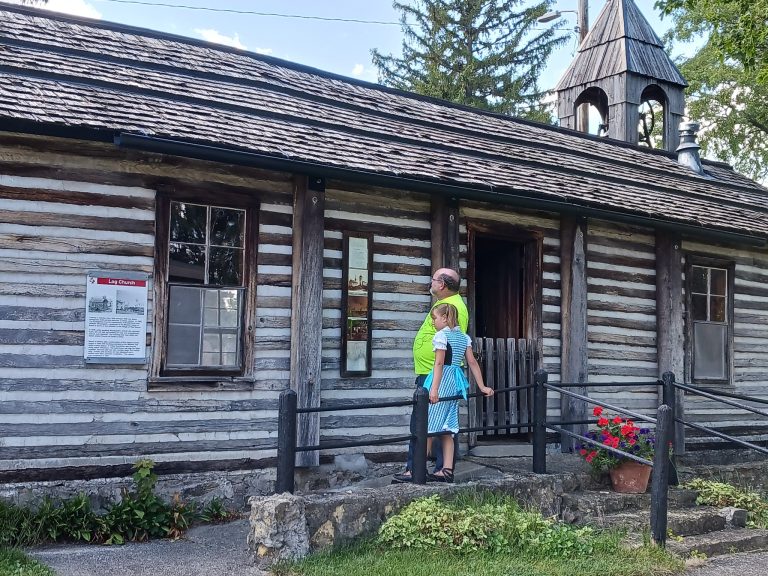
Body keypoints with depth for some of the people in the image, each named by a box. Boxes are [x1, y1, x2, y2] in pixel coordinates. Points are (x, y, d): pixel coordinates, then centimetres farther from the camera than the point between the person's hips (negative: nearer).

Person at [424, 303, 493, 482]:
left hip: (442, 381, -8)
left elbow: (439, 363, -15)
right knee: (446, 429, 10)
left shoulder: (441, 335, -7)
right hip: (456, 383, 8)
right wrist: (482, 387, 12)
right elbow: (472, 363, 11)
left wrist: (434, 389, -21)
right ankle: (447, 470, 6)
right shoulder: (464, 337, 15)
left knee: (428, 427, -6)